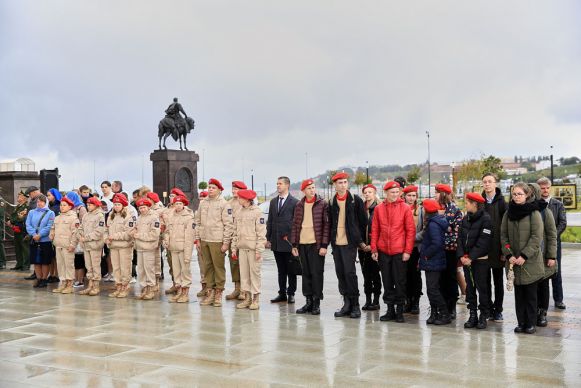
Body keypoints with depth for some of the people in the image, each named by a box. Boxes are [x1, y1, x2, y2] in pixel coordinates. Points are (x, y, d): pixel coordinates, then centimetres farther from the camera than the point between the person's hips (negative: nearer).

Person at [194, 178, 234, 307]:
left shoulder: (224, 204, -5)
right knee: (208, 266, 10)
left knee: (218, 266, 0)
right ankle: (210, 291, 17)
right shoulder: (203, 203, 11)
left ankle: (218, 293, 8)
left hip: (217, 240, -5)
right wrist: (197, 238, 9)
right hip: (204, 240, 5)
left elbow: (228, 224, -8)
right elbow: (198, 222, 15)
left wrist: (226, 242, -12)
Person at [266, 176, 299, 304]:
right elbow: (270, 221, 12)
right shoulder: (273, 201, 12)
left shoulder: (295, 202, -5)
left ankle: (291, 294, 11)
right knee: (281, 270, 10)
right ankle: (282, 293, 15)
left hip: (288, 241, -5)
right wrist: (268, 238, 8)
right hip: (276, 242, 5)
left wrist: (289, 236, -9)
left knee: (291, 270, 3)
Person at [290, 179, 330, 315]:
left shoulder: (323, 204, -3)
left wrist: (324, 245, -11)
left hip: (316, 244, -4)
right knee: (306, 273, 9)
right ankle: (308, 301, 17)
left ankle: (316, 303, 6)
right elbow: (295, 225, 12)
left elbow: (326, 225, -6)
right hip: (302, 244, 4)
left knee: (317, 273, -2)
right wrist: (294, 245, 7)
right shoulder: (299, 205, 10)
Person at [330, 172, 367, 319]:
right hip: (336, 243, 5)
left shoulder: (355, 200, -1)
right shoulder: (332, 202, 10)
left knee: (349, 272, -9)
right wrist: (330, 240, 10)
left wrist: (361, 240, -1)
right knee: (340, 273, 7)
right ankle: (347, 304, 15)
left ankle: (355, 305, 0)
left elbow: (363, 221, 1)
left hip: (349, 242, -5)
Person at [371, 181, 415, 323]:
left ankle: (399, 310, 14)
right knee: (387, 282, 9)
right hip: (383, 251, 3)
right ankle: (390, 309, 18)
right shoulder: (379, 208, 4)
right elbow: (375, 230, 7)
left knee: (400, 282, 3)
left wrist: (407, 251, -9)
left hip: (399, 252, -3)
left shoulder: (405, 208, -3)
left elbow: (411, 230, -4)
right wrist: (374, 249, 2)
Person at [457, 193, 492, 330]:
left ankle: (483, 316, 8)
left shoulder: (485, 219, -11)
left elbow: (483, 242, -16)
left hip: (480, 260, -6)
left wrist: (471, 257, -17)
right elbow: (460, 238, 7)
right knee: (469, 287, 9)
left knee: (482, 287, 0)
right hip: (466, 259, 6)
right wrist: (461, 255, -6)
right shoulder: (465, 219, 9)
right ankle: (473, 315, 16)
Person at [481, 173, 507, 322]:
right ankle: (488, 308, 19)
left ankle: (498, 310, 17)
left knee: (498, 281, 9)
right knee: (485, 281, 9)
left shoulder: (502, 202, -4)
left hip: (497, 250, -2)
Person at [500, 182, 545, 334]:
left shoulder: (534, 212, -6)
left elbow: (537, 237, -11)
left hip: (531, 261, -3)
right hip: (514, 262, 4)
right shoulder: (508, 213, 6)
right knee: (518, 293, 8)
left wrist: (524, 255, -16)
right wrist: (509, 254, -7)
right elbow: (503, 235, 5)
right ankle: (521, 322, 15)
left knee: (531, 293, 4)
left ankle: (531, 323, 12)